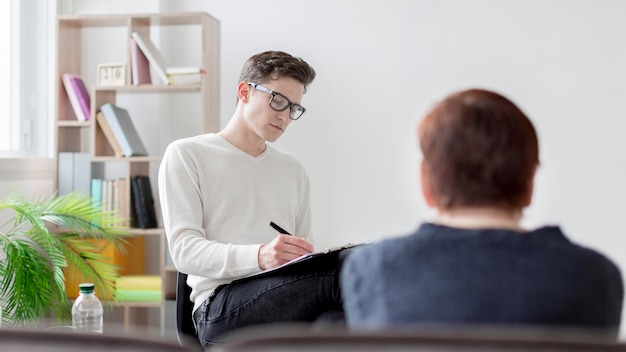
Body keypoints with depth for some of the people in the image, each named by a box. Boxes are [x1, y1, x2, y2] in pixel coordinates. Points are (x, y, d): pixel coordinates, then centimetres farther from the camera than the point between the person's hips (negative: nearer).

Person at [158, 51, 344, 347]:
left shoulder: (294, 172, 27)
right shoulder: (186, 155, 10)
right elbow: (184, 250, -4)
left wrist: (321, 259, -6)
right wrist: (259, 257, -23)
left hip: (289, 306, 5)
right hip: (221, 305, -5)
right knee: (339, 272, -36)